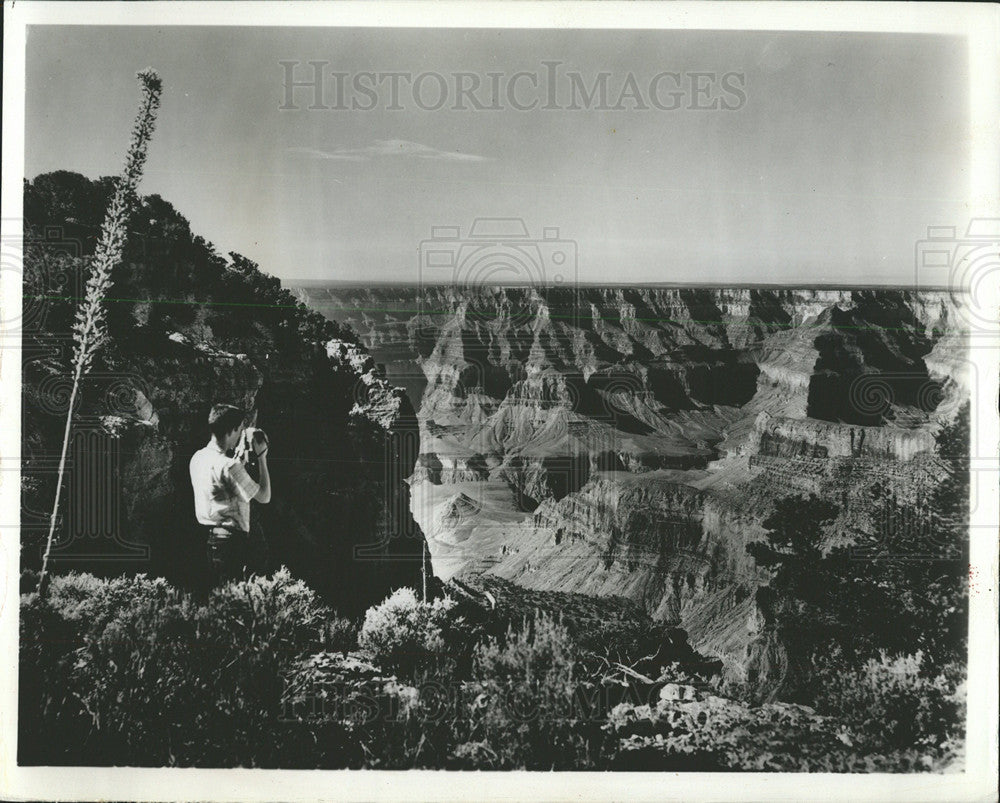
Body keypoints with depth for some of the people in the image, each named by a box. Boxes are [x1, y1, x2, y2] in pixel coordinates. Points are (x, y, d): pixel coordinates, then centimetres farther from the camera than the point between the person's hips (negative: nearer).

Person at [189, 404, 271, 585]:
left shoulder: (198, 457, 4)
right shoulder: (229, 466, -22)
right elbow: (264, 497, -15)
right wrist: (262, 456, -10)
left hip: (207, 536, 9)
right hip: (231, 541, -9)